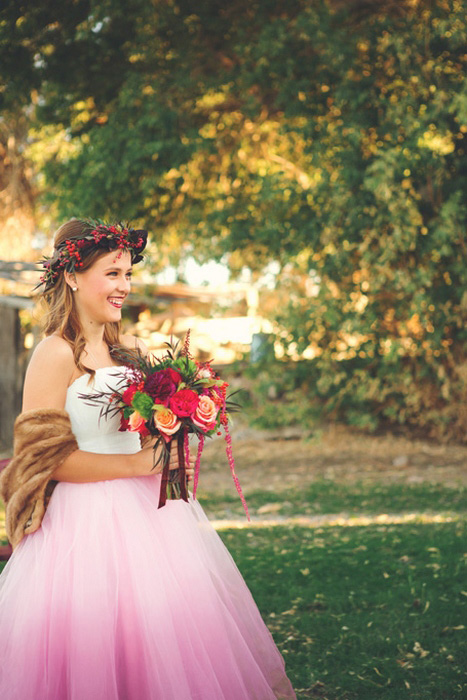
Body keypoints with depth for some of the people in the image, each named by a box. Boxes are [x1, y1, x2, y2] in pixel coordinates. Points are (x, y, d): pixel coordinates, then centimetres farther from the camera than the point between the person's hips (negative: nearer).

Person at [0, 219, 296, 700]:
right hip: (86, 522, -7)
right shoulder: (56, 354, -9)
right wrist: (136, 464, -15)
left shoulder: (131, 349, 11)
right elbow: (43, 457, -14)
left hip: (147, 511, 7)